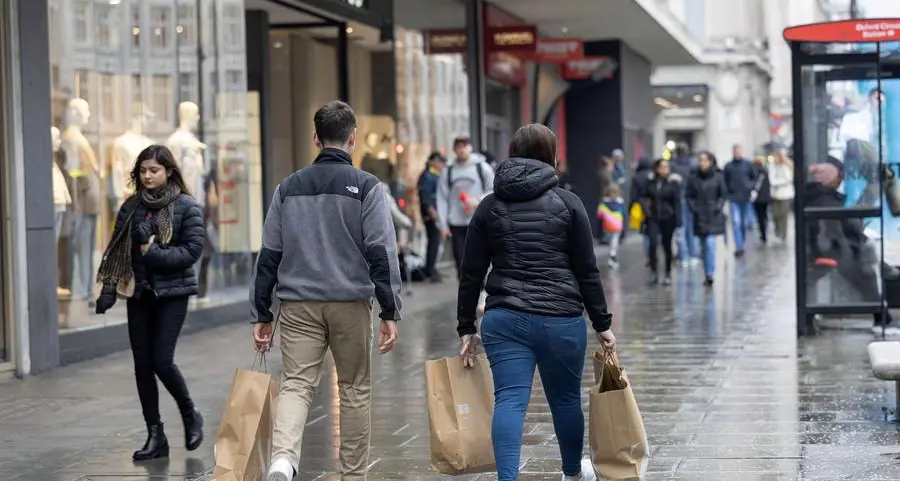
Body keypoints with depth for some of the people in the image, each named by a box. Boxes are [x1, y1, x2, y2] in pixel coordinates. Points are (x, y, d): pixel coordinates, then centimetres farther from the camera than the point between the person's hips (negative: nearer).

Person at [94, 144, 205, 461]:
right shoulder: (131, 207, 8)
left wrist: (155, 253, -18)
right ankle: (155, 435, 11)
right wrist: (108, 290, -2)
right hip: (139, 293, 5)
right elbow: (117, 251, 7)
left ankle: (190, 417, 15)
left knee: (161, 360, -11)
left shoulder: (186, 206, -4)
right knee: (142, 364, 3)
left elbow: (193, 250, -10)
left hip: (172, 293, -4)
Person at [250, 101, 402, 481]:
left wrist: (261, 314, 12)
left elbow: (269, 255, 8)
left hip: (298, 305, 2)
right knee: (355, 389, 11)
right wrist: (390, 312, -6)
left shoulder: (289, 187, 9)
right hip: (351, 304, -2)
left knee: (295, 384, -2)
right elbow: (381, 252, -8)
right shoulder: (366, 186, -2)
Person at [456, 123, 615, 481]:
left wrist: (466, 329, 12)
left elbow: (471, 274, 5)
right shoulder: (568, 203, 1)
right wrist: (602, 324, 6)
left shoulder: (490, 206, 7)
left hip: (504, 319, 1)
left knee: (509, 401, -4)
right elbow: (587, 271, -1)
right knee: (566, 399, 17)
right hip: (561, 318, -1)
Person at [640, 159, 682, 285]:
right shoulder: (651, 182, 0)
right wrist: (646, 210, -4)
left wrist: (678, 220, -9)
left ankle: (668, 274, 20)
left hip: (668, 218, -1)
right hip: (653, 218, 1)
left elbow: (677, 202, -6)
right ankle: (654, 271, -2)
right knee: (653, 243, -13)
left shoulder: (673, 182, -6)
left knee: (667, 245, 7)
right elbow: (643, 197, 10)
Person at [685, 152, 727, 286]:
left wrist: (718, 207, -10)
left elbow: (724, 195, 3)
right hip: (699, 217, 3)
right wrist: (693, 208, -6)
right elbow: (688, 196, 6)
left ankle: (710, 274, -15)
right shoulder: (693, 178, 1)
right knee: (703, 247, 9)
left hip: (713, 216, -3)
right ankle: (707, 275, 17)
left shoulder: (717, 177, -3)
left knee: (710, 243, -15)